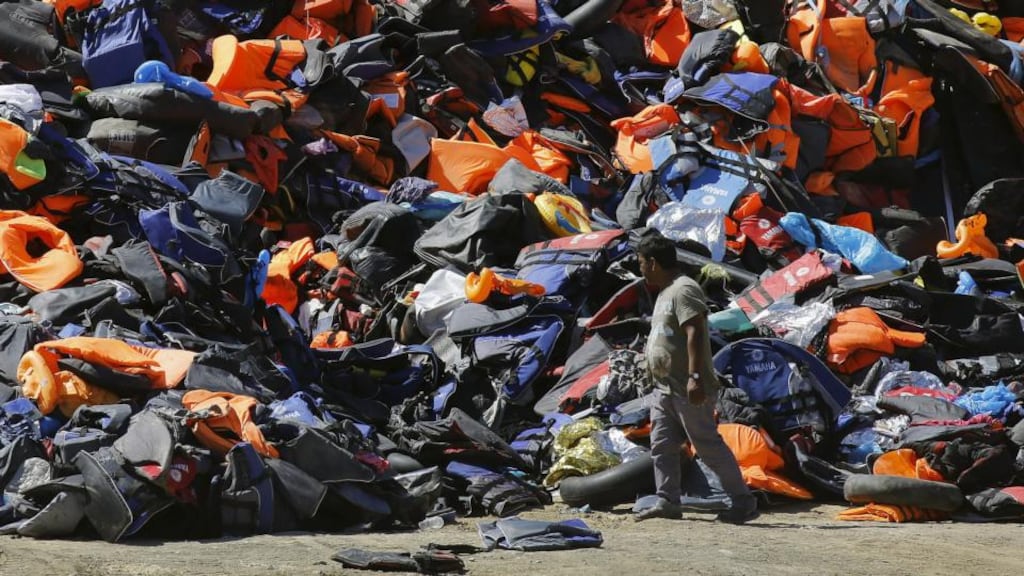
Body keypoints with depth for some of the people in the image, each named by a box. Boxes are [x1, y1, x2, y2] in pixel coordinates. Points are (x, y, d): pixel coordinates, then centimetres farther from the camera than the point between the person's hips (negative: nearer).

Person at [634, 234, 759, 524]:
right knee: (661, 446, 5)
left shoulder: (684, 290, -15)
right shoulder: (666, 292, 18)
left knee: (709, 445, -6)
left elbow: (695, 332, -24)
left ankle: (743, 501, 0)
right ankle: (668, 502, 7)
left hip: (688, 390, -10)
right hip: (664, 388, 10)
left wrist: (694, 376, -31)